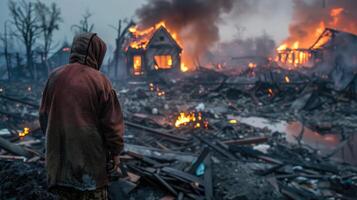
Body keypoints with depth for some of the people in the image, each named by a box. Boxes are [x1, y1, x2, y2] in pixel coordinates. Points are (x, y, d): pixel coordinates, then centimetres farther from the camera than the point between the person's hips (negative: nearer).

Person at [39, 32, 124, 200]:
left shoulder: (54, 76, 1)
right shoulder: (99, 80, -14)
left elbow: (44, 116, 9)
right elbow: (112, 122, -11)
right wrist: (115, 151, 2)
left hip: (59, 154, 5)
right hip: (90, 156, -5)